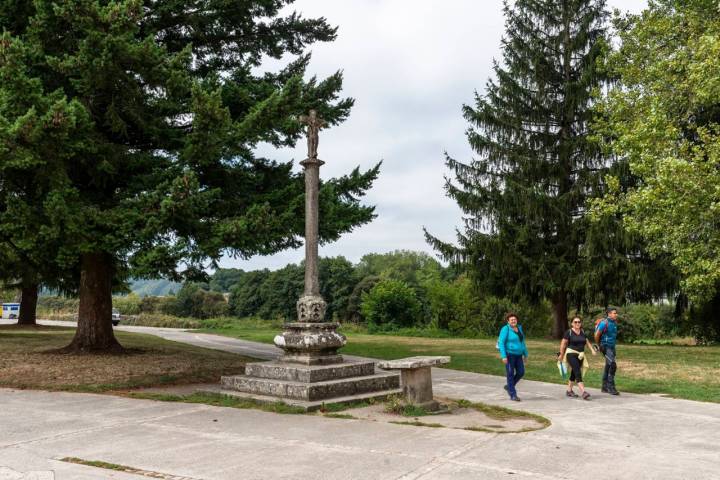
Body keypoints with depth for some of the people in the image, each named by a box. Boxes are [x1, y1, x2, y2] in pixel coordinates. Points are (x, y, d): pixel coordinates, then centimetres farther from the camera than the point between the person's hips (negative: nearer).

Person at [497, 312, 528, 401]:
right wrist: (503, 356, -23)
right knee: (510, 374, -2)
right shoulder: (505, 329, -14)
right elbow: (501, 343, -17)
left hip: (517, 355, 7)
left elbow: (522, 342, 15)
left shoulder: (519, 328, 8)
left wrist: (525, 355, 14)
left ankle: (509, 386, 26)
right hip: (509, 354, -7)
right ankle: (513, 395, 5)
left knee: (521, 372, 5)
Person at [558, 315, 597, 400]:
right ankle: (583, 392, -26)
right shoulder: (569, 332, -6)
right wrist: (561, 354, -2)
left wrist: (592, 350, 0)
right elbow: (563, 344, -3)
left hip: (580, 355, 6)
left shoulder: (583, 332, 11)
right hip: (571, 354, -6)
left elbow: (587, 341, 15)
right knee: (578, 373, -17)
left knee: (574, 373, 15)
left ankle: (569, 390, 28)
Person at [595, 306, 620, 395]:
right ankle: (611, 387, -15)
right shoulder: (604, 323, -18)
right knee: (613, 365, -18)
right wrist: (598, 345, -2)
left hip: (612, 347, 8)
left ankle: (604, 387, 23)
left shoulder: (614, 322, 7)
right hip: (605, 347, -8)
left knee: (608, 366, 13)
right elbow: (597, 335, -13)